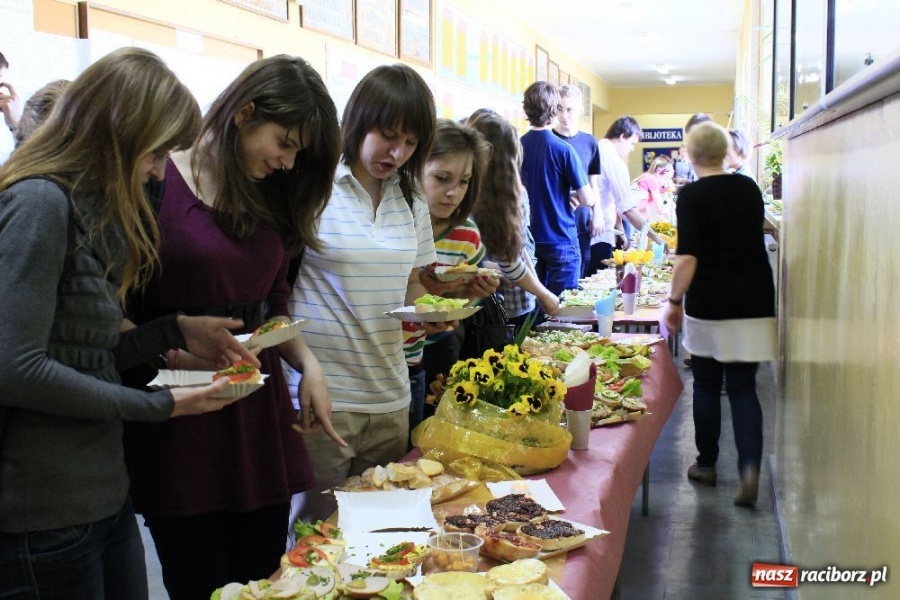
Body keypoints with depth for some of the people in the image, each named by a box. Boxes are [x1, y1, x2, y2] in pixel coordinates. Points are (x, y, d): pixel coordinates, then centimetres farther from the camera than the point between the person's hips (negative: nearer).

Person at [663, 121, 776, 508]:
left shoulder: (691, 195, -8)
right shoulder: (749, 189, 7)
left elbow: (688, 257, -15)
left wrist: (675, 301, -6)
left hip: (709, 305, -3)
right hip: (754, 305, 4)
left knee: (706, 386, 11)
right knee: (743, 388, 6)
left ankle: (706, 465, 23)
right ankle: (750, 466, -11)